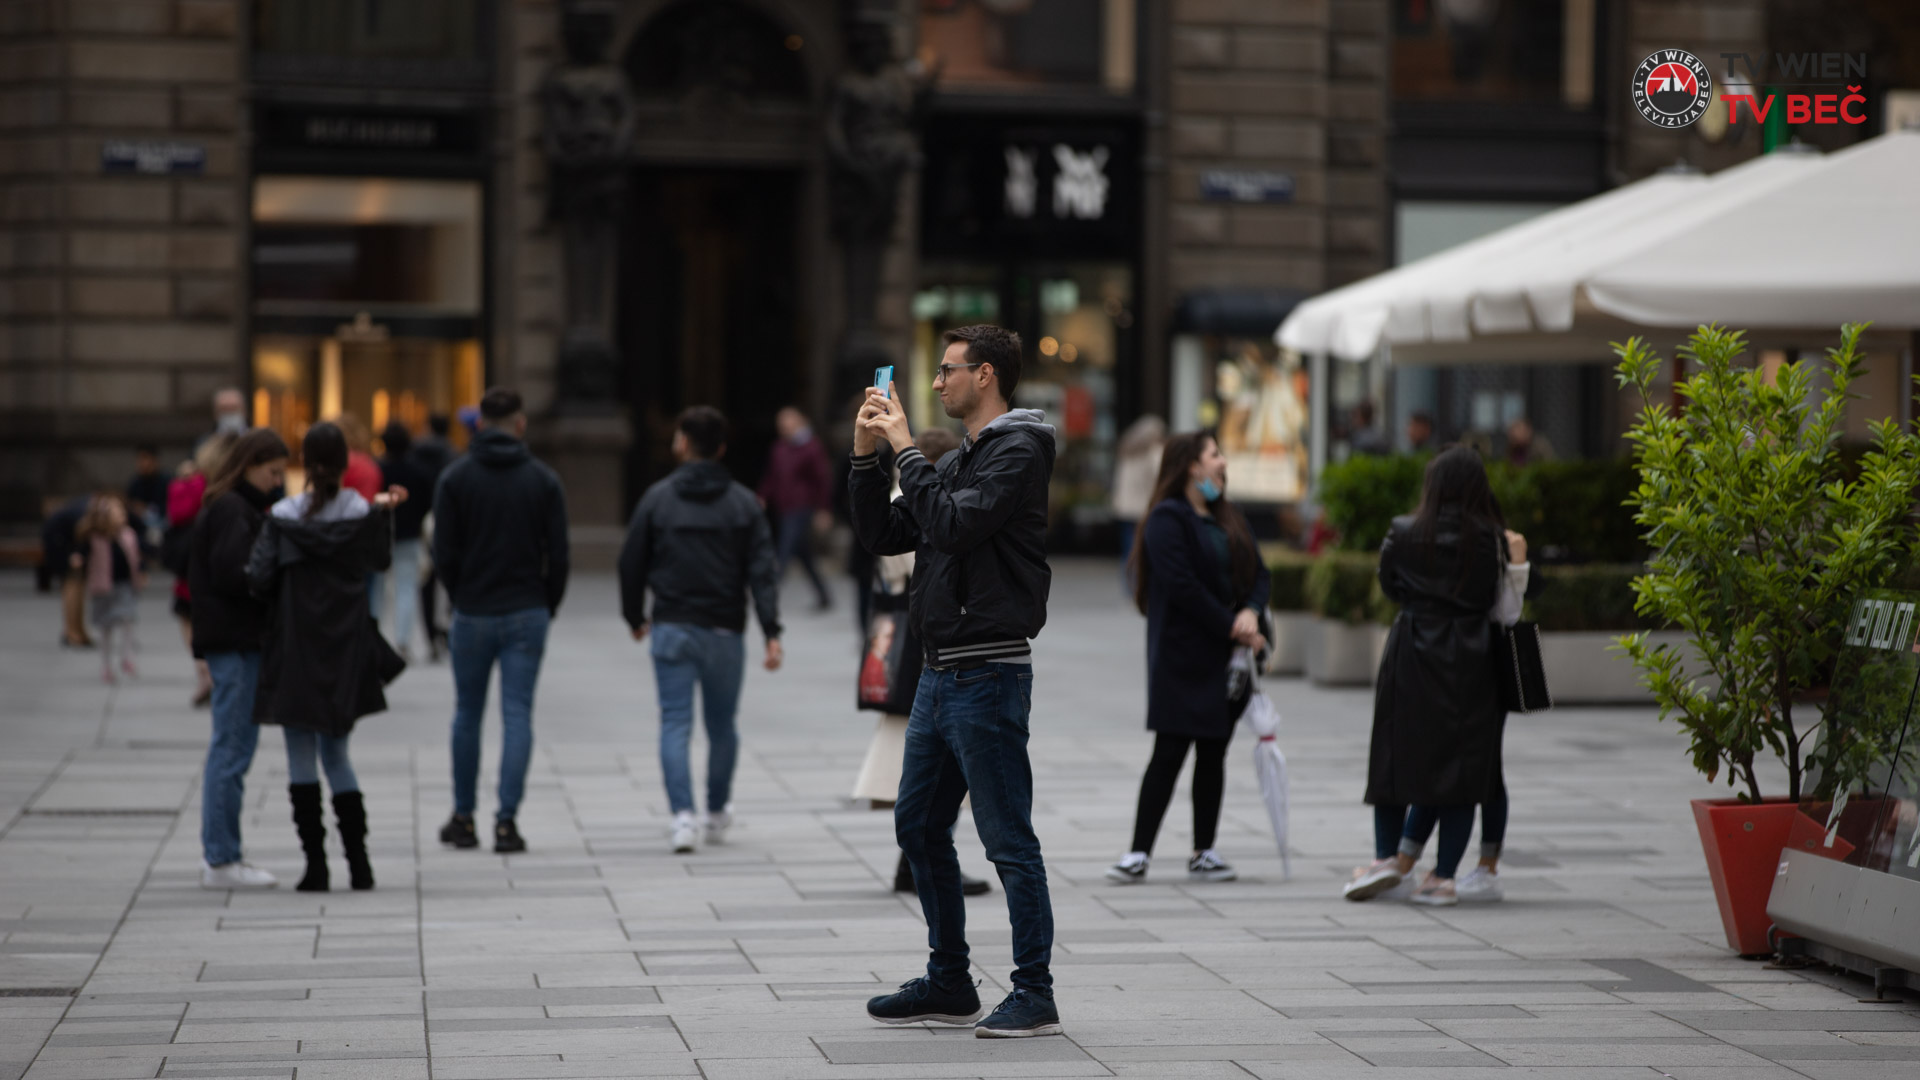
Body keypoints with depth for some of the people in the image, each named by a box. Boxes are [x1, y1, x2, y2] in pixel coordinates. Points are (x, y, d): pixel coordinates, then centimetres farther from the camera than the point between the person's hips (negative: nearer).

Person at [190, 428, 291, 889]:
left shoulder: (241, 507, 18)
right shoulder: (231, 510, -12)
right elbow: (231, 575, -20)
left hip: (237, 639, 10)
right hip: (234, 640, -10)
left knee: (231, 747, 13)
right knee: (234, 746, -7)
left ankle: (220, 856, 17)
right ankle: (221, 860, -5)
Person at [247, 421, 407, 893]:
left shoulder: (282, 518, -10)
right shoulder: (364, 515, -5)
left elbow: (257, 578, -12)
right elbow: (380, 561, 11)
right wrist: (385, 511, 19)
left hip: (295, 648, -3)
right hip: (346, 650, 3)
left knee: (301, 756, 4)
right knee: (336, 752, 15)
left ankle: (315, 863, -1)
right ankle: (359, 861, 10)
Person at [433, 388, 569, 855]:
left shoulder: (455, 478, -2)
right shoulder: (543, 479, -1)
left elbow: (443, 553, -3)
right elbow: (558, 554, -1)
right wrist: (548, 606, 12)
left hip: (472, 614, 0)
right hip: (526, 614, 0)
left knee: (467, 714, 13)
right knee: (517, 715, 0)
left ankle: (464, 818, 18)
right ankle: (507, 821, -7)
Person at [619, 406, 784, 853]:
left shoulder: (658, 498, 0)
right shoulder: (744, 502, 1)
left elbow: (632, 564, 3)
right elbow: (762, 571, -6)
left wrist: (635, 617, 18)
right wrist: (771, 632, -9)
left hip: (671, 630, -1)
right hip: (725, 632, 1)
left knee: (675, 724, -1)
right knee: (722, 726, 14)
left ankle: (683, 814, -17)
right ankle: (718, 814, 28)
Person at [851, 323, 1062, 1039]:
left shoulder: (1016, 452, -10)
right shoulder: (957, 461, 19)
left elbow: (954, 523, -23)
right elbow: (884, 536, 18)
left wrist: (905, 448, -14)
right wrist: (867, 455, 8)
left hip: (989, 676, -10)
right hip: (941, 676, 10)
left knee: (1008, 842, -7)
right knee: (919, 828, 14)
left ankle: (1035, 995, -2)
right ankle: (949, 985, 23)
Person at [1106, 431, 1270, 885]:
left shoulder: (1229, 520, 16)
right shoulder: (1169, 519, -9)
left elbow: (1258, 574, 13)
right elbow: (1182, 585, -17)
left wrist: (1250, 611, -8)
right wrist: (1230, 627, -16)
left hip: (1225, 659, 7)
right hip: (1182, 656, -7)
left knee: (1214, 752, 9)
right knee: (1169, 752, -9)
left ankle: (1204, 853, 15)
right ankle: (1138, 854, -6)